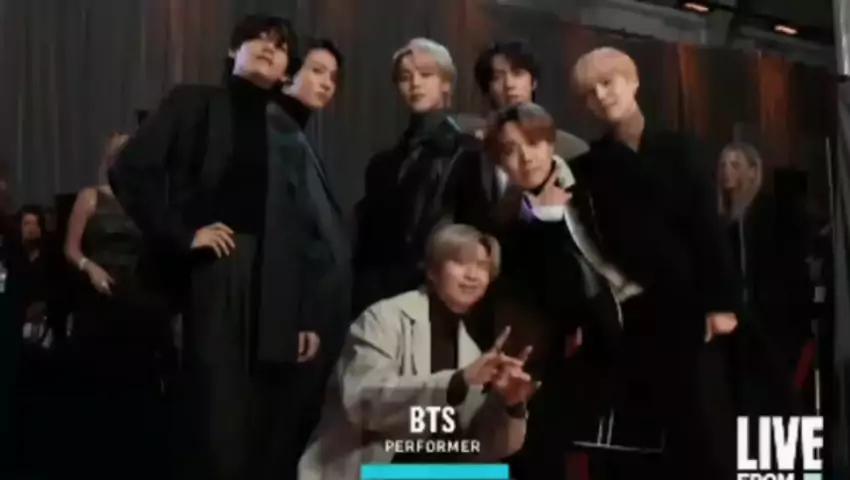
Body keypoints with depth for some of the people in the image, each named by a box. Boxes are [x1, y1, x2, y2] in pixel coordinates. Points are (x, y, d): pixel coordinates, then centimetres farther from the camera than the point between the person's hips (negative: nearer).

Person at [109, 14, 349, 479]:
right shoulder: (194, 104, 9)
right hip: (211, 276, -3)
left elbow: (315, 227, 13)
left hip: (277, 288, 4)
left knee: (270, 428, 3)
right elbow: (129, 170, -1)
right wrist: (181, 234, -7)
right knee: (215, 423, -8)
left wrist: (311, 314, 5)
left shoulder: (290, 134, 18)